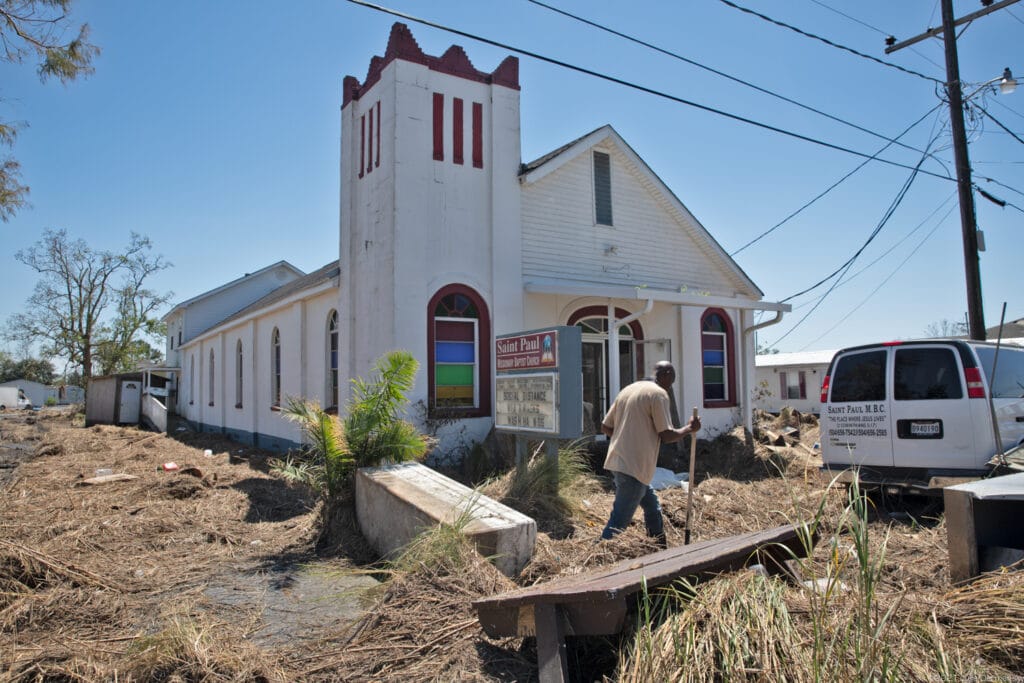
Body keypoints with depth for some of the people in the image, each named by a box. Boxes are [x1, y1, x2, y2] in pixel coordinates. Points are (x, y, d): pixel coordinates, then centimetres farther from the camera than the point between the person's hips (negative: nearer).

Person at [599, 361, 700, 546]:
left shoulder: (628, 390, 14)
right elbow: (667, 435, -12)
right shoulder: (658, 394, -8)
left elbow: (605, 427, 13)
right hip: (633, 467, -9)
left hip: (617, 461, 9)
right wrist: (689, 428, 5)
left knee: (653, 508, 23)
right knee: (619, 522, -4)